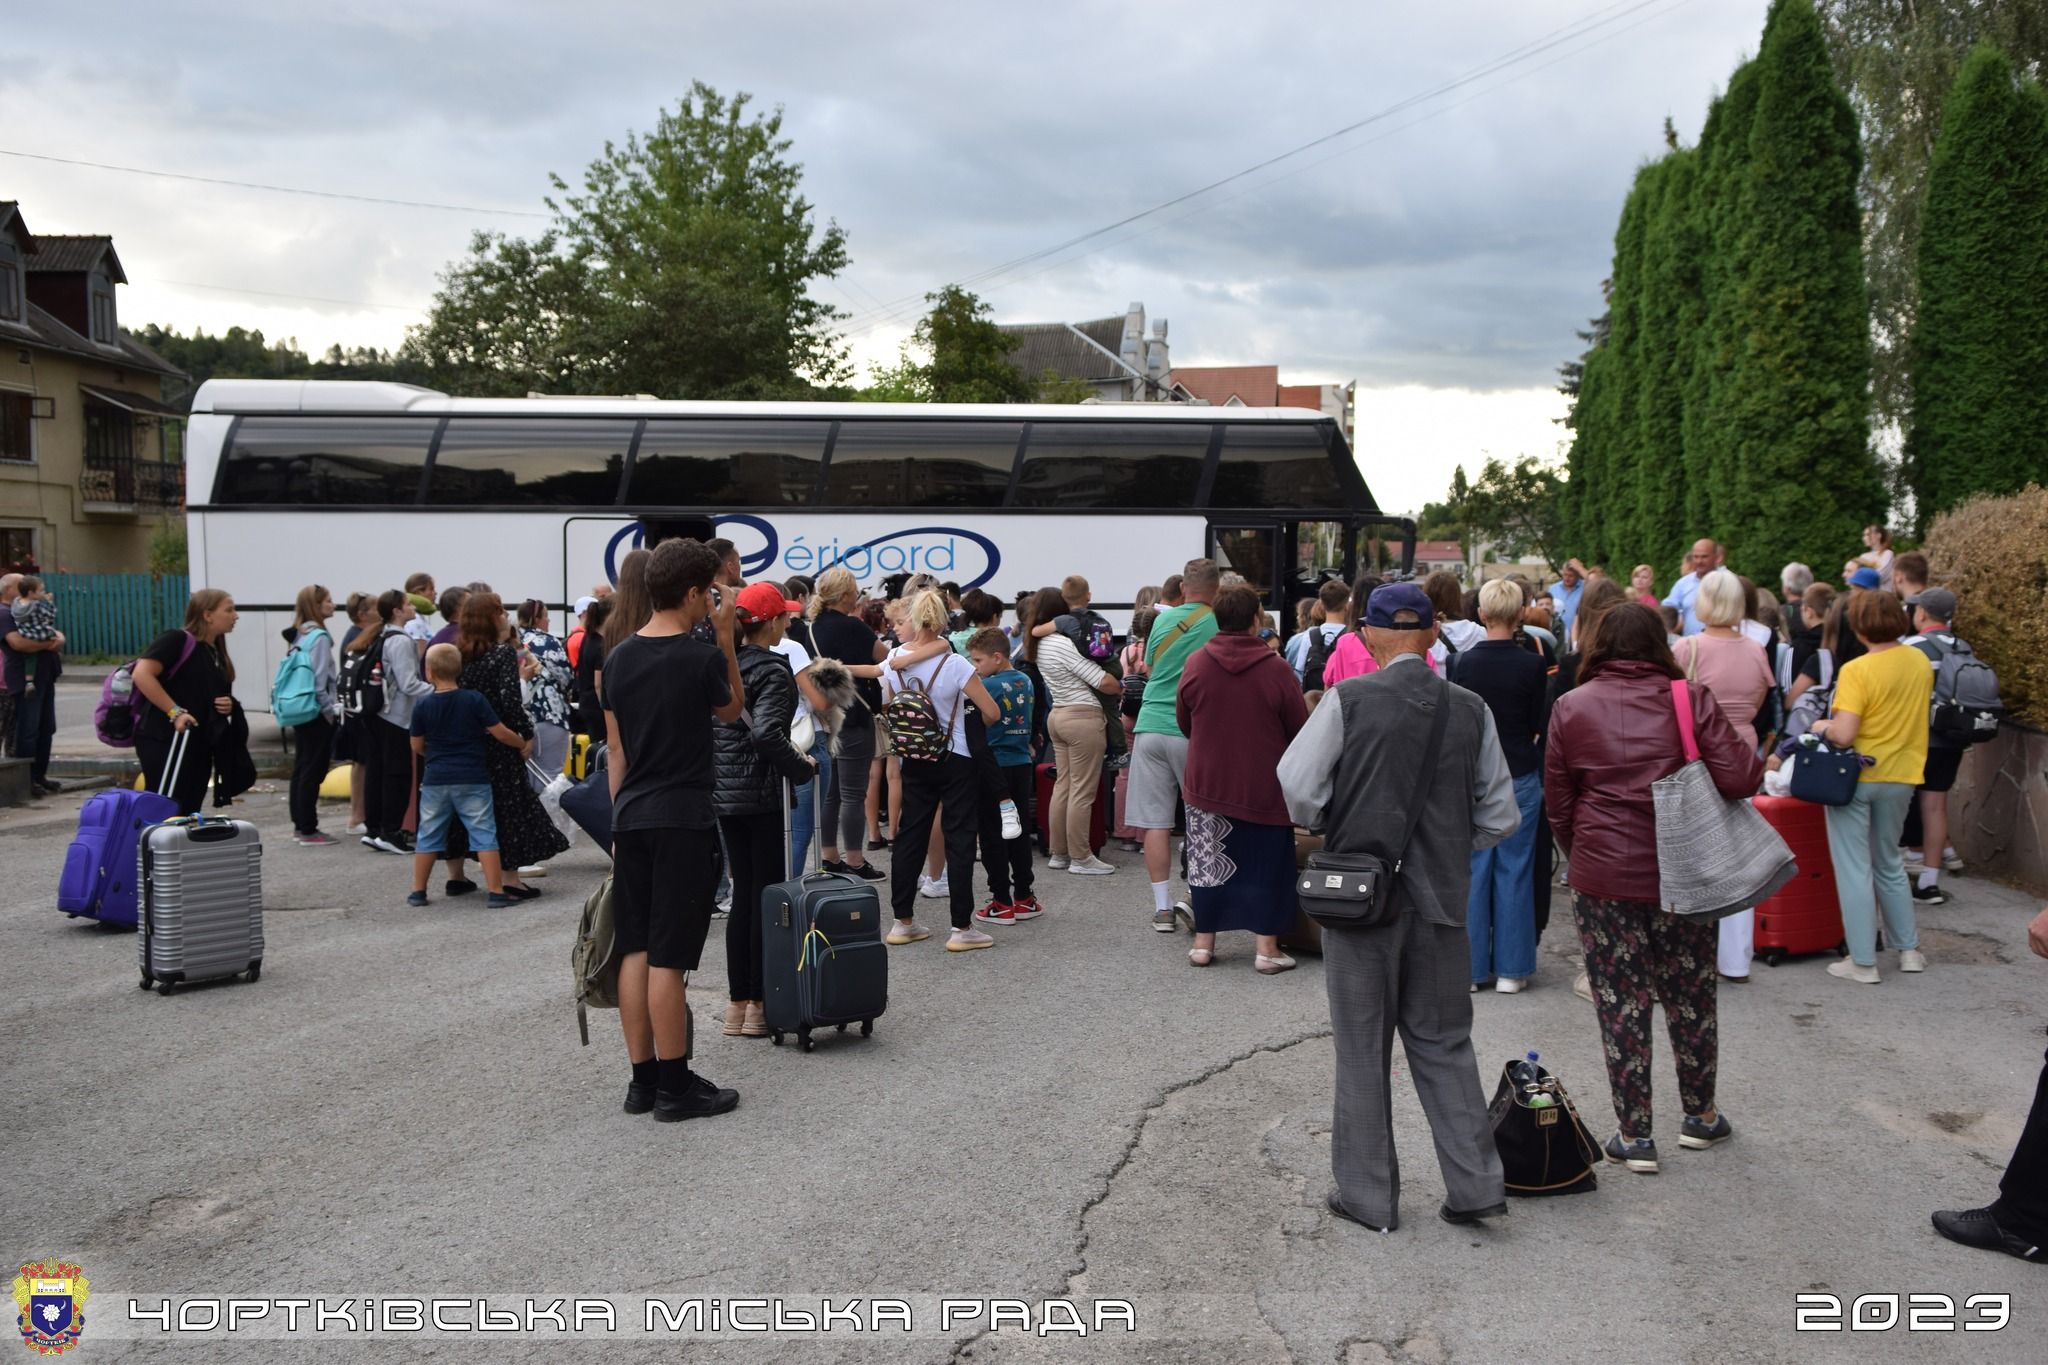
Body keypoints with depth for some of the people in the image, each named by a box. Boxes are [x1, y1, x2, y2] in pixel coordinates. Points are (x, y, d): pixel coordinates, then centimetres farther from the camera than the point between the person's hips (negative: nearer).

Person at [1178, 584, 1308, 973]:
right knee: (1266, 865, 8)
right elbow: (1300, 729, -5)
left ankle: (1203, 941, 17)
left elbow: (1183, 721, 7)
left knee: (1207, 862, 12)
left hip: (1207, 781, 2)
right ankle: (1266, 948, 8)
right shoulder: (1277, 669, -14)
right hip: (1264, 786, -2)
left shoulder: (1195, 664, -5)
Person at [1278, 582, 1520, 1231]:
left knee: (1363, 1048, 8)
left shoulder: (1348, 700, -11)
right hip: (1442, 896, 3)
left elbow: (1296, 786, -13)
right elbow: (1500, 816, 4)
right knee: (1444, 1042, 16)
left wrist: (1324, 826, 7)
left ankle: (1368, 1195, 16)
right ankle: (1474, 1185, 13)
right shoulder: (1470, 710, 0)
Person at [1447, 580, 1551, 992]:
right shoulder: (1533, 664, -9)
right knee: (1514, 872, 5)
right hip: (1520, 776, -1)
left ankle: (1471, 968, 11)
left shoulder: (1462, 662, -6)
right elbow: (1538, 725, -2)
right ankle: (1510, 969, 10)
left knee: (1472, 871, 7)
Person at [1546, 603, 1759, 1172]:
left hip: (1602, 875, -1)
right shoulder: (1691, 700, -4)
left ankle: (1634, 1135, 10)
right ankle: (1700, 1115, 31)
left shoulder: (1571, 708, -1)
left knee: (1620, 1004, 6)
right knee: (1690, 995, 16)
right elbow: (1741, 778, -12)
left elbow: (1557, 803, 4)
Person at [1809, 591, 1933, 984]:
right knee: (1889, 863, 22)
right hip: (1901, 776, 6)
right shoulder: (1921, 662, 1)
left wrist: (1822, 727, -5)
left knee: (1854, 869, 3)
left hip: (1855, 776, -6)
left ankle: (1862, 962, 6)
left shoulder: (1857, 671, -20)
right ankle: (1909, 949, 26)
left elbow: (1843, 735, -25)